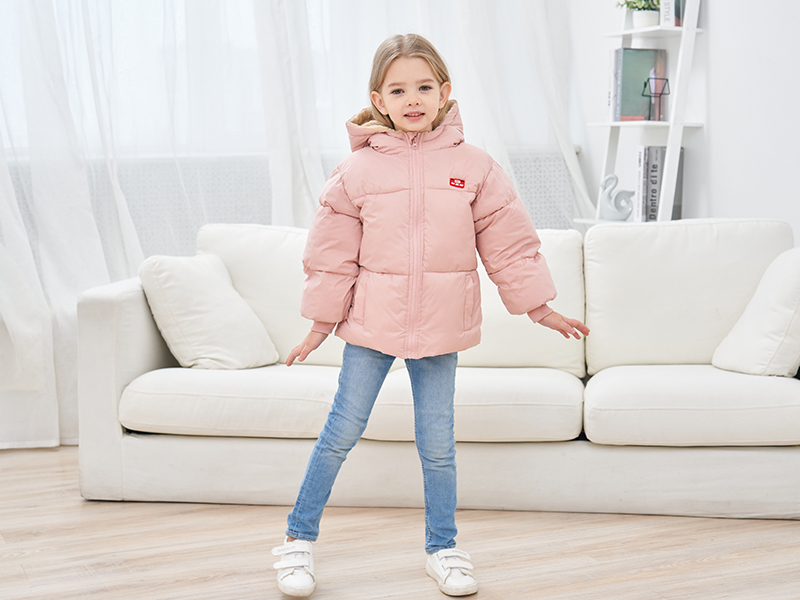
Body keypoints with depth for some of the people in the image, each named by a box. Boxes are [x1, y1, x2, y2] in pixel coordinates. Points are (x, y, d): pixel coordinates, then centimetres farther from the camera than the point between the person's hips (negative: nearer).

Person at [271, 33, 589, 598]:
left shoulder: (474, 168, -1)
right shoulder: (356, 173, -4)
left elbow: (510, 245, 4)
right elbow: (332, 255, 1)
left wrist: (539, 307, 6)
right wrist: (322, 323, 3)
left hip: (439, 326, 1)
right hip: (371, 324, -1)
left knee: (438, 442, 8)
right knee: (342, 431, 5)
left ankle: (443, 549, 25)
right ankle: (299, 539, 20)